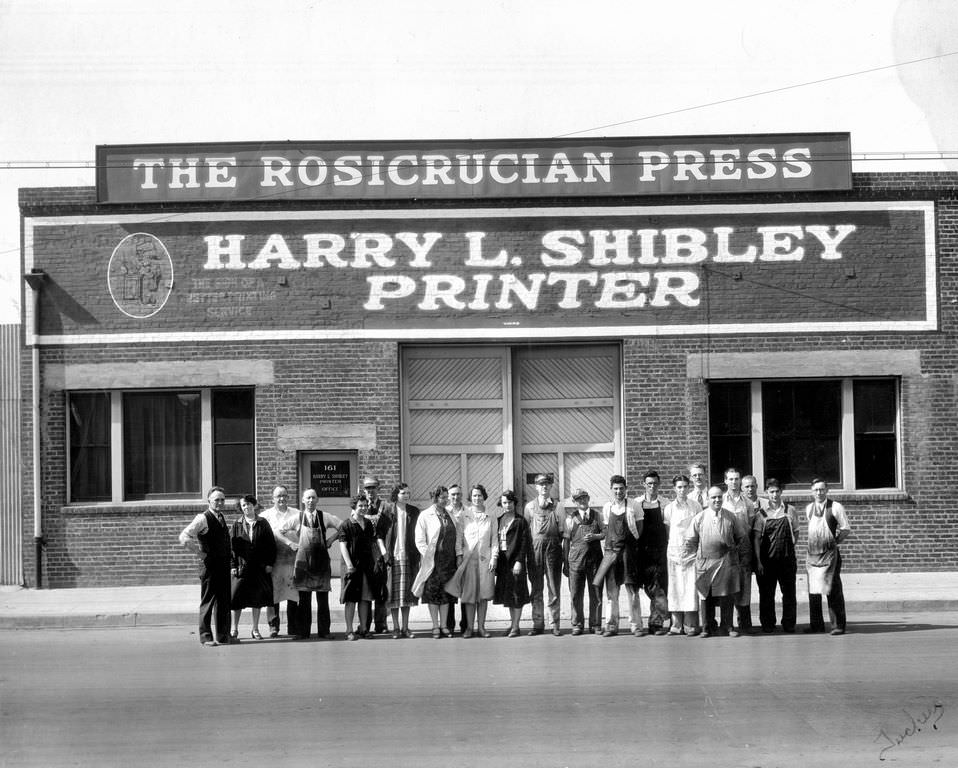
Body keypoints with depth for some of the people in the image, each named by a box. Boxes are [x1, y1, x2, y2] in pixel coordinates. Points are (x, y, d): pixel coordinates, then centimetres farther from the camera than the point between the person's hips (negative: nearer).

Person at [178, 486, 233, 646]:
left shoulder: (221, 518, 14)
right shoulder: (202, 519, -12)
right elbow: (184, 537, -22)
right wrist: (201, 553, -16)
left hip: (224, 566, 8)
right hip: (210, 566, -8)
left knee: (224, 601, 10)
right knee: (208, 601, -2)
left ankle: (223, 636, 17)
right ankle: (206, 636, 4)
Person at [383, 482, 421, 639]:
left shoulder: (414, 512, 7)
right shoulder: (388, 512, -1)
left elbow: (418, 533, 10)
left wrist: (418, 555, 4)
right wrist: (385, 553, -8)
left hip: (409, 556, 2)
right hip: (393, 555, -2)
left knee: (406, 591, 4)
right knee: (394, 592, -1)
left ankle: (405, 627, 9)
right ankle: (396, 628, 4)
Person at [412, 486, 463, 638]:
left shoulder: (450, 515, 11)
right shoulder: (425, 515, -2)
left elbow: (458, 535, 14)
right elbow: (419, 540, -5)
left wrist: (459, 554, 5)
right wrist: (427, 556, -11)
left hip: (449, 560, 4)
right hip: (433, 561, -4)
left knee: (446, 592, 6)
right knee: (433, 592, -1)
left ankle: (444, 625, 12)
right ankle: (435, 627, 5)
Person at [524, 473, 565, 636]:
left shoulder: (557, 507, 6)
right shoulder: (529, 507, 10)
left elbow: (563, 531, 5)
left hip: (553, 548, -1)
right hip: (535, 548, 1)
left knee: (554, 588, 0)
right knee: (536, 589, 3)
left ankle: (555, 624, 3)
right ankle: (538, 624, 7)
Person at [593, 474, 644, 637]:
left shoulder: (633, 506, -1)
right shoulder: (606, 507, 9)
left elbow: (639, 530, 3)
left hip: (629, 550, -3)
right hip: (611, 551, 3)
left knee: (632, 590, -2)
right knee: (611, 590, 4)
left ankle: (636, 625, 3)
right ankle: (612, 626, 9)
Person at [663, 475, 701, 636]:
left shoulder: (695, 506, 3)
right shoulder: (669, 508, 6)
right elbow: (666, 528, 13)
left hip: (691, 550, -2)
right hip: (674, 549, 2)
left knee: (691, 587, -7)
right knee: (675, 588, 1)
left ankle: (691, 626, -4)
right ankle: (677, 625, 6)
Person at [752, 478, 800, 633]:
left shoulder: (790, 511, 4)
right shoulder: (762, 513, 1)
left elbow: (796, 533, 14)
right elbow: (756, 538, -1)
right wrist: (758, 561, -7)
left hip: (787, 558, 1)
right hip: (767, 560, -1)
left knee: (789, 592, 3)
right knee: (766, 594, 3)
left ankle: (789, 624, 14)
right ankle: (767, 625, 13)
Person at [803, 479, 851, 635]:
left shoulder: (835, 507, -4)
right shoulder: (808, 509, 11)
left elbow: (846, 529, 0)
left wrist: (834, 542, -2)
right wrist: (815, 543, 13)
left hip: (830, 554, -5)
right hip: (812, 554, 5)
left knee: (833, 590, -6)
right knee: (813, 591, 7)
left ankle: (838, 625, -3)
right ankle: (816, 624, 16)